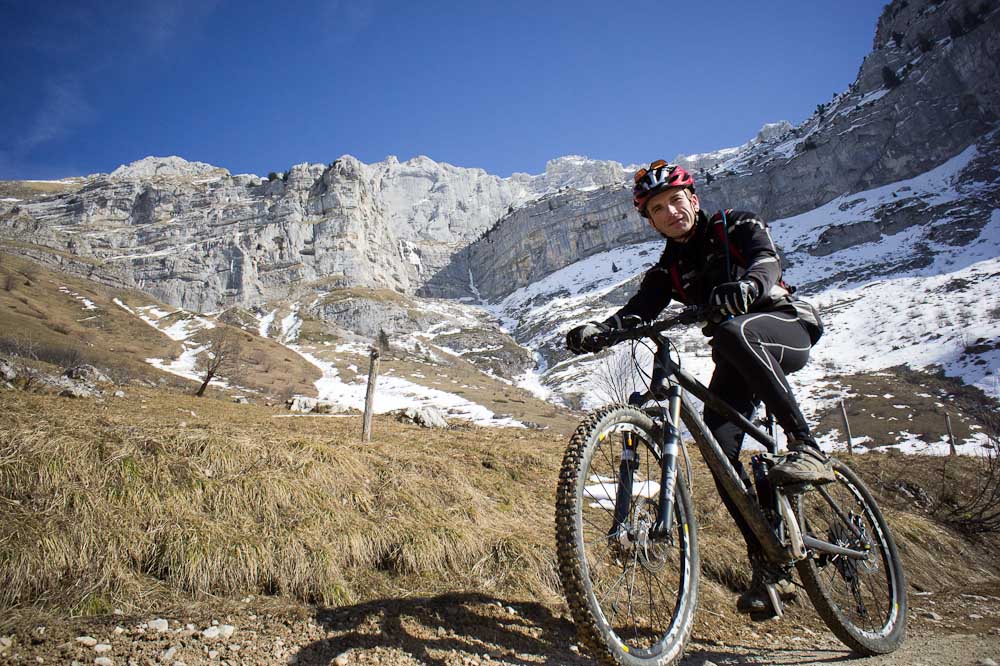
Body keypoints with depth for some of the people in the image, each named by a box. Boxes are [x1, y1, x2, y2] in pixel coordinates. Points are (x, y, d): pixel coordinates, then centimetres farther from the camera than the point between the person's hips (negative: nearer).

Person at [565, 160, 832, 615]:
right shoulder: (667, 269, 5)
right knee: (718, 446, -14)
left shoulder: (737, 226, -5)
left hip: (789, 328, -4)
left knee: (733, 331, -39)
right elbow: (637, 311, -12)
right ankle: (769, 566, -2)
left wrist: (746, 285, -51)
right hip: (738, 358, 5)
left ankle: (805, 448, -33)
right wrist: (597, 331, -34)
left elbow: (767, 261, -26)